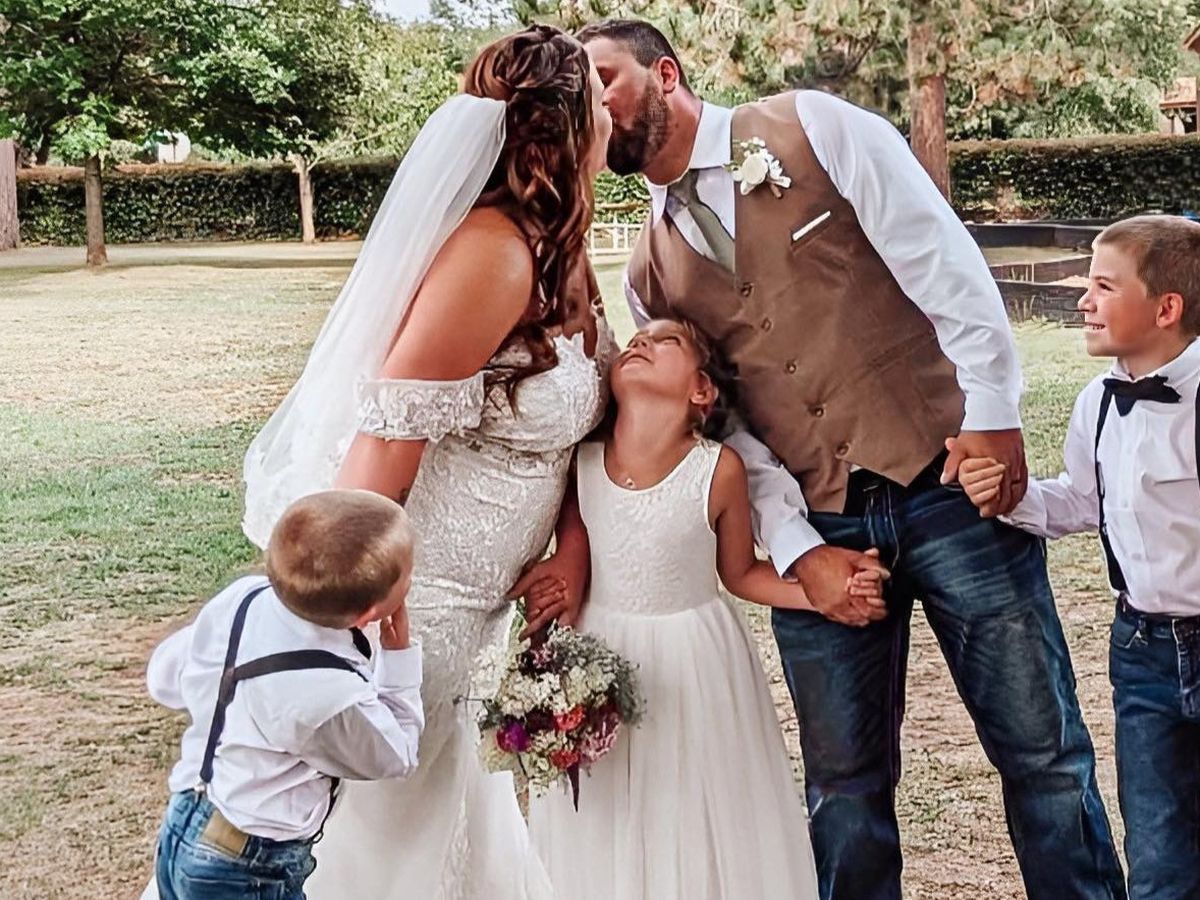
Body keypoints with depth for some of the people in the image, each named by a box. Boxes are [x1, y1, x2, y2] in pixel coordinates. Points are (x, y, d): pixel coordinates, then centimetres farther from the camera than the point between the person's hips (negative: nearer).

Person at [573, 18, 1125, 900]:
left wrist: (991, 412, -13)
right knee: (845, 783, 8)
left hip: (948, 484, -3)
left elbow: (944, 261, -5)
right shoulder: (651, 276, 11)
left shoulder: (811, 128, 0)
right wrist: (798, 550, -4)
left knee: (1042, 748, 1)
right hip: (818, 528, 4)